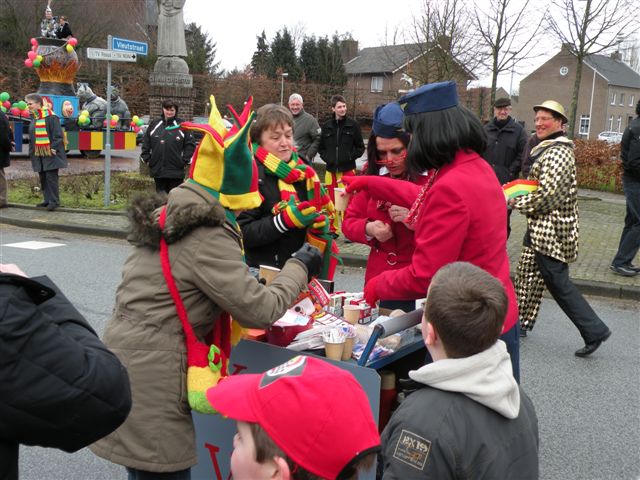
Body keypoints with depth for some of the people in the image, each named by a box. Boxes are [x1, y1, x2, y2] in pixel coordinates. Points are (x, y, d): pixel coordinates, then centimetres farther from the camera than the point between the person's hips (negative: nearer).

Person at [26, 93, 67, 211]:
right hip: (39, 154, 8)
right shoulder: (34, 121, 14)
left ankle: (54, 201, -3)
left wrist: (54, 148, -19)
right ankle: (48, 200, 17)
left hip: (50, 154, -8)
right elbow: (31, 138, 22)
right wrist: (32, 152, 17)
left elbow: (58, 135, -14)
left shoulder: (51, 118, -10)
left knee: (51, 177, -9)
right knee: (43, 178, 9)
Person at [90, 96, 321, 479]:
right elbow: (259, 311, -15)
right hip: (150, 383, -9)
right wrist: (299, 269, -1)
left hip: (126, 364, 9)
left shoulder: (168, 218, 9)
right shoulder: (208, 239, -18)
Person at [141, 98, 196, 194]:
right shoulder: (155, 124, 7)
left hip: (176, 171, -3)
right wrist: (146, 158, 7)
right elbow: (145, 142, 14)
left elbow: (190, 144, 0)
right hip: (157, 170, 3)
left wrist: (185, 160, -5)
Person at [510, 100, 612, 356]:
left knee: (558, 282, -5)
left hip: (551, 229, -10)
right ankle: (521, 323, 29)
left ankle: (594, 330, 3)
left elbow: (547, 193, -24)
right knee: (528, 273, 16)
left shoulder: (557, 152, -18)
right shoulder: (548, 148, 15)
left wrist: (517, 203, -11)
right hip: (541, 227, 10)